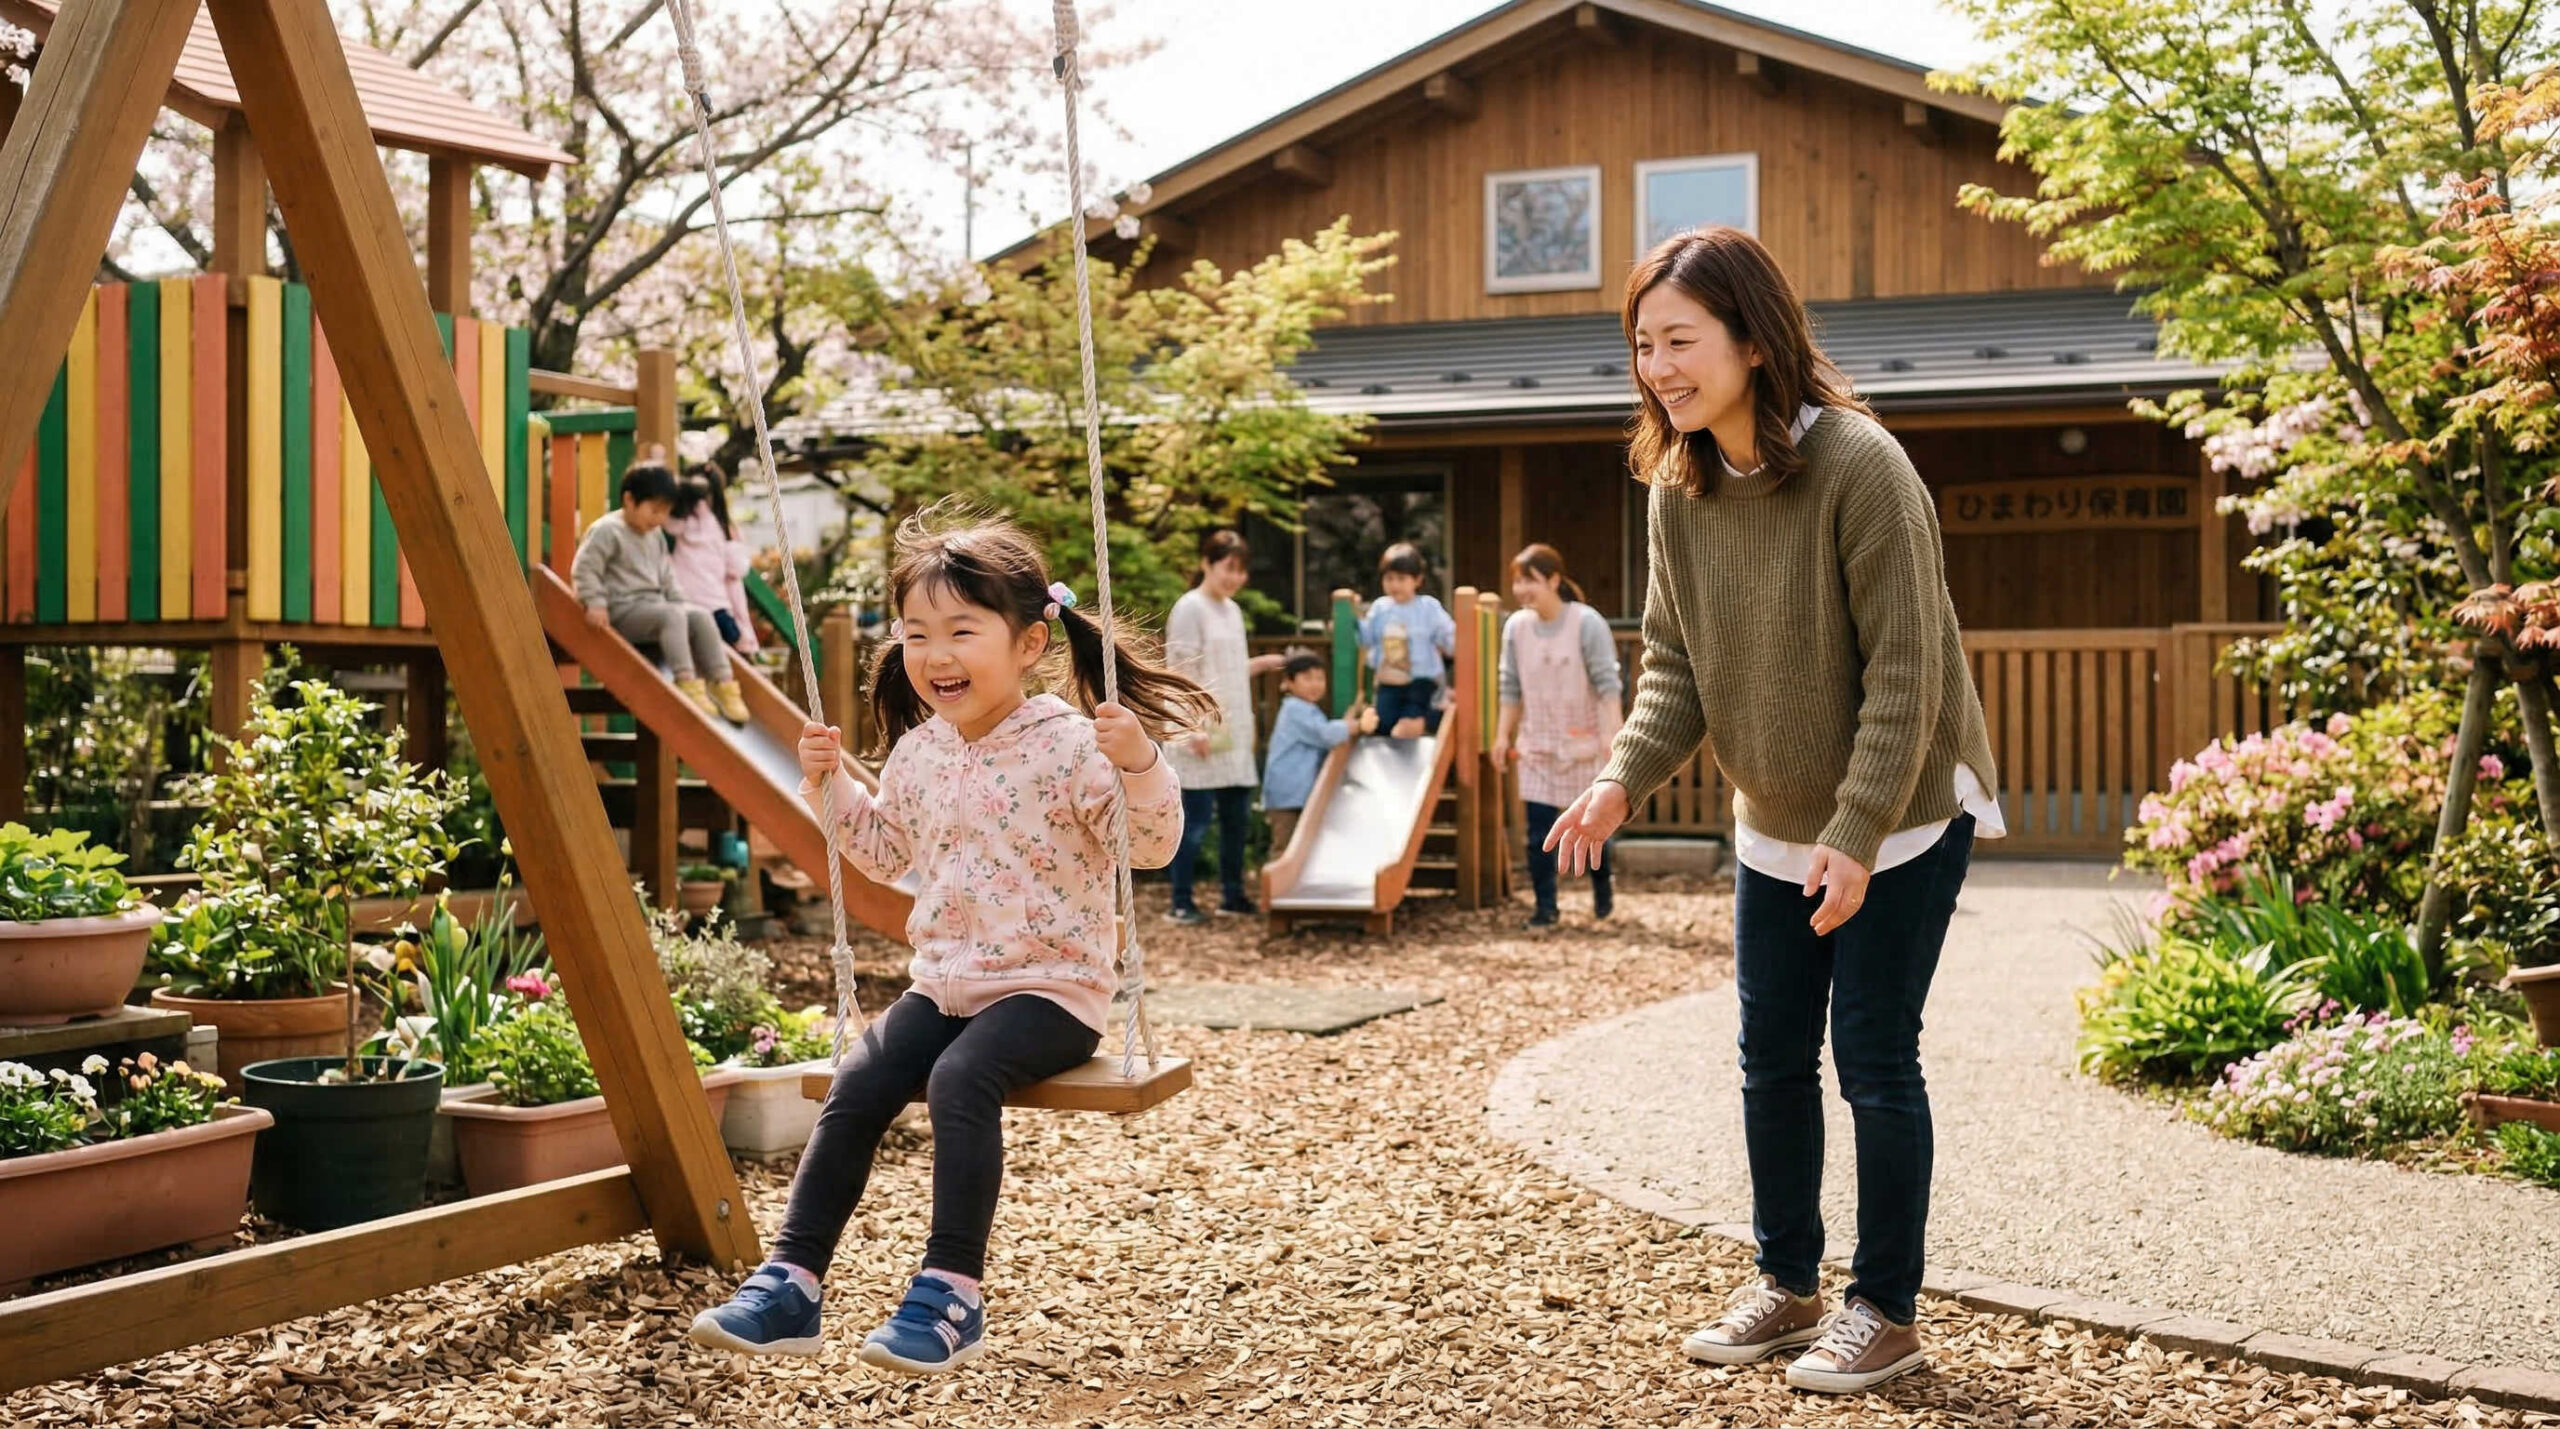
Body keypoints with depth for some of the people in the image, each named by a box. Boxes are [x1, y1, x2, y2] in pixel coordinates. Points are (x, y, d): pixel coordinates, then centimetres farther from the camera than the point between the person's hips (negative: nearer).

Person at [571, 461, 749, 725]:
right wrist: (595, 604, -22)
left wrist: (679, 602, 12)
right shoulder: (607, 530, -9)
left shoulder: (656, 535, 17)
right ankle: (686, 683, -36)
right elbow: (584, 569, -13)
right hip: (622, 611, -8)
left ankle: (723, 684, -15)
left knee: (701, 616, -12)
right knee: (672, 615, -31)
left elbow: (666, 578, 25)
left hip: (654, 605, 8)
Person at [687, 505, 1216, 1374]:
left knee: (961, 1077, -32)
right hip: (943, 981, 7)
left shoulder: (1068, 746, -14)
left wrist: (1138, 764, -34)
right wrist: (829, 783, 15)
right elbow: (886, 852, 25)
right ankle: (791, 1282, -7)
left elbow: (1152, 844, -18)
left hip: (1050, 987, -7)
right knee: (854, 1087, -13)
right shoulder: (918, 751, 7)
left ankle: (953, 1295, -26)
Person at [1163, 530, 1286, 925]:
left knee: (1237, 816, 11)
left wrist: (1264, 663, 9)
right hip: (1204, 736, -8)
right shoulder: (1190, 609, -9)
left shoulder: (1232, 610, 16)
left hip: (1234, 734, 8)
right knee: (1196, 820, -6)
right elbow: (1183, 673, -14)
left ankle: (1232, 895, 21)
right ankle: (1181, 903, 0)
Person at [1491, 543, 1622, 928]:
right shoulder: (1516, 626, -1)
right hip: (1537, 745, 3)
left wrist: (1611, 732, -20)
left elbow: (1607, 683, -14)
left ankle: (1602, 894, 30)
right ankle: (1545, 906, 7)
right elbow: (1511, 687, 7)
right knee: (1539, 831, -1)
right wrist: (1502, 734, 5)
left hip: (1583, 742, -3)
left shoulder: (1587, 623, -14)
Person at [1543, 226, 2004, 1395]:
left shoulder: (1858, 468, -23)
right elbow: (1674, 665, 1)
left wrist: (1858, 833, -26)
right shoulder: (1676, 487, -3)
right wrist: (1623, 779, -16)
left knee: (1873, 1059, -1)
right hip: (1773, 826, 7)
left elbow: (1904, 670, -22)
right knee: (1772, 1060, 13)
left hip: (1902, 818, -6)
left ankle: (1884, 1312, 14)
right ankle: (1787, 1284, 28)